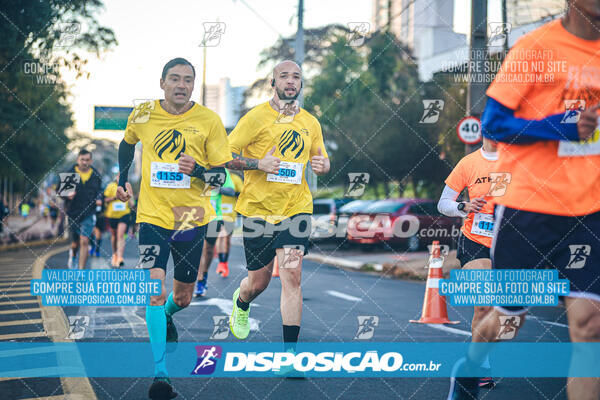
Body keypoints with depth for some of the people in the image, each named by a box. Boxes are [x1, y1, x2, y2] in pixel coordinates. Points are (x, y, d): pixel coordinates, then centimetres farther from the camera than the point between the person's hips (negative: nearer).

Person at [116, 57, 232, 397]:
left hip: (192, 217, 1)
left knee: (183, 297, 11)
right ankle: (161, 372, -15)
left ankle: (166, 315, 49)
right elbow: (128, 143, 22)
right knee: (155, 289, -17)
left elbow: (223, 170, -4)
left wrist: (198, 170, -24)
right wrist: (123, 180, 18)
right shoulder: (143, 115, -1)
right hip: (153, 215, -1)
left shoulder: (209, 120, -6)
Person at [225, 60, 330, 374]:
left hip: (296, 209, 2)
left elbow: (322, 161, 21)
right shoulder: (256, 117, -4)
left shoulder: (310, 123, 8)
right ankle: (241, 303, 48)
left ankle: (290, 350, -10)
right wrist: (258, 163, -19)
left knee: (291, 276, -14)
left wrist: (321, 165, -4)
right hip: (258, 208, -2)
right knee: (258, 282, 10)